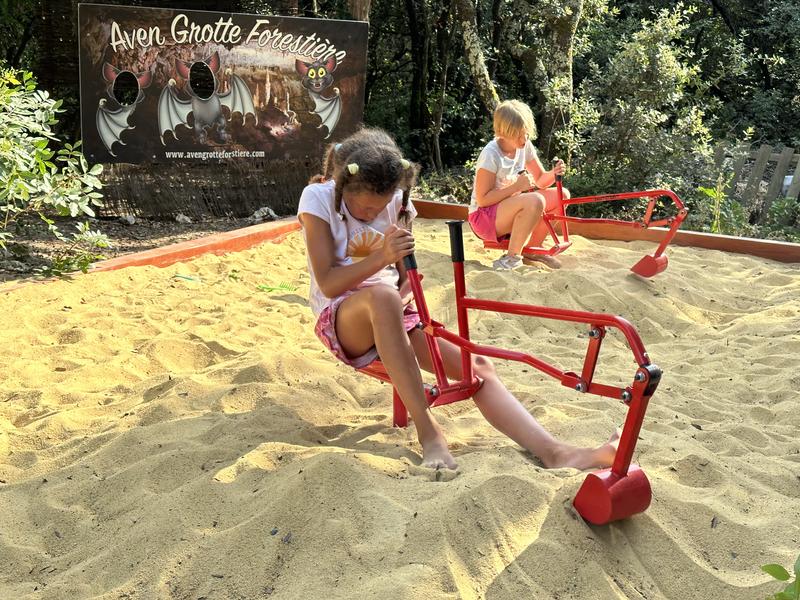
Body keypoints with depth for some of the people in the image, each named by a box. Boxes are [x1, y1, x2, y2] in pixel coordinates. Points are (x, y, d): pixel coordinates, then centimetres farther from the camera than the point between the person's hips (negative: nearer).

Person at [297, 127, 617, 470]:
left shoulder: (396, 201, 5)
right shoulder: (319, 198, -9)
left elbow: (407, 275, 10)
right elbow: (327, 283, -16)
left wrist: (403, 294, -14)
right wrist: (381, 257, -30)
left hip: (391, 314, 5)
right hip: (341, 319, -4)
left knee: (476, 367, -19)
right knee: (381, 295, -41)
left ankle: (555, 453, -29)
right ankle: (427, 431, -37)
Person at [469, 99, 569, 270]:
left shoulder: (524, 146, 0)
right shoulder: (491, 155, -22)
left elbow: (540, 180, 7)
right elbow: (482, 199, -22)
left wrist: (553, 174, -16)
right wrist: (517, 186, -26)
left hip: (508, 208, 8)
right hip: (484, 216, -8)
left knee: (561, 195, -1)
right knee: (534, 201, -33)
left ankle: (533, 249, 10)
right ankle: (511, 258, -20)